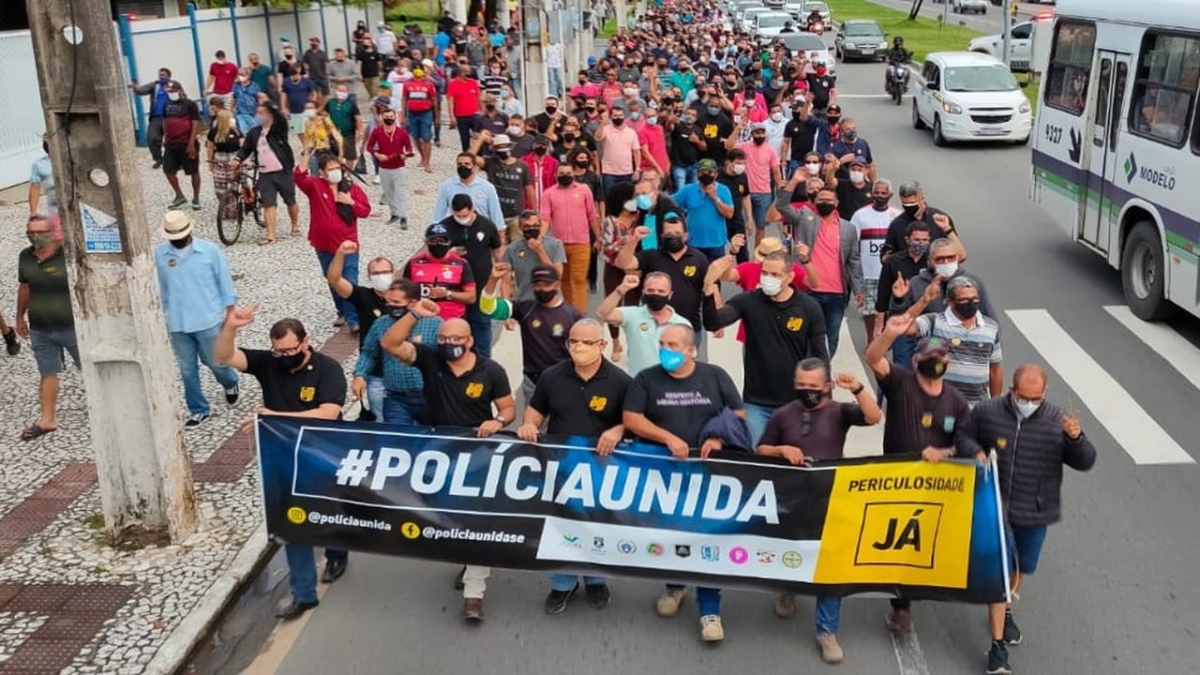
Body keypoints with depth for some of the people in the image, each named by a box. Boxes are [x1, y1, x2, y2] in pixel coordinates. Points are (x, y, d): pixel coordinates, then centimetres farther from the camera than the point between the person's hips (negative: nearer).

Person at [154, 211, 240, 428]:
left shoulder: (210, 250, -8)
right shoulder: (158, 254, -3)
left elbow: (224, 283, -2)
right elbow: (158, 288, 7)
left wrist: (231, 315, -3)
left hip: (208, 321, -2)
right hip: (177, 324, 2)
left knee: (215, 362, 11)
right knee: (187, 370, 10)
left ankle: (230, 383, 43)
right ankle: (198, 410, 24)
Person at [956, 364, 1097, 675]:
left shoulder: (1058, 421, -9)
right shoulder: (987, 412, -11)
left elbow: (1085, 462, -8)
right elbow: (963, 436, 4)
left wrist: (1076, 438, -28)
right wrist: (976, 452, -17)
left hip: (1036, 512, 3)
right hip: (996, 508, -2)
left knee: (1023, 567, 22)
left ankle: (1005, 611, 51)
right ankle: (998, 644, 2)